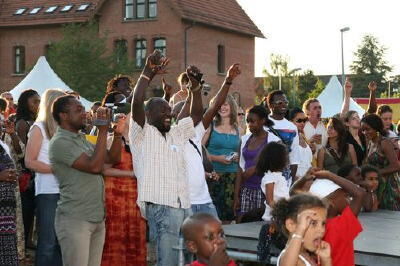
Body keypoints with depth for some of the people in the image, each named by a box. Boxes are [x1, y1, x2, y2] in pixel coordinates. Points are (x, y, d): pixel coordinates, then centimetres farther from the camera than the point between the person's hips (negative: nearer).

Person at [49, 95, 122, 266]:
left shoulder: (82, 140, 16)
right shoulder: (60, 142, -12)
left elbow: (113, 158, 16)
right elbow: (94, 166, -20)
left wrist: (117, 132, 2)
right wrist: (103, 131, -17)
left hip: (97, 218, 8)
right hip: (75, 219, -8)